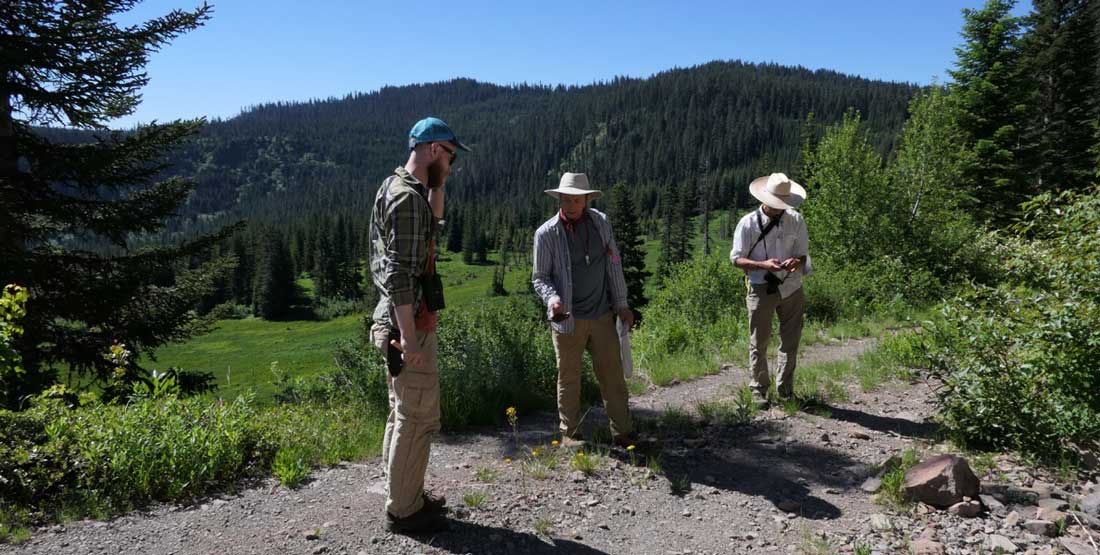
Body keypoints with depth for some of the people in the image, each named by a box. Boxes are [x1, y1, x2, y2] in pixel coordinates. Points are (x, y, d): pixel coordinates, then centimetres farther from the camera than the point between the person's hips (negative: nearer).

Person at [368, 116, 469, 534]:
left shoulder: (397, 187, 13)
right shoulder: (408, 196, -19)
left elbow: (431, 230, 29)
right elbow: (400, 272, -25)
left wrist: (436, 186, 17)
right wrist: (409, 336, -25)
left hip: (397, 320, 11)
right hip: (408, 323, -11)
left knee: (405, 413, 19)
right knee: (418, 417, 0)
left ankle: (404, 496, 32)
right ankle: (405, 511, 12)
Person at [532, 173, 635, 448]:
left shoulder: (601, 222, 2)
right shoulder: (546, 234, -8)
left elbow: (613, 265, 9)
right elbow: (539, 277, -2)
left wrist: (621, 304, 10)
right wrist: (552, 299, -22)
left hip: (602, 315, 3)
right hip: (567, 319, -2)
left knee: (613, 376, 7)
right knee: (568, 379, 9)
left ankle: (622, 433, 19)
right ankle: (570, 434, 23)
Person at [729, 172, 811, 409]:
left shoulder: (796, 220, 2)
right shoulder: (748, 223, -7)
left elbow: (803, 253, 7)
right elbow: (737, 259, -6)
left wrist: (796, 262, -19)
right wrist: (764, 265, -23)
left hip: (791, 288, 3)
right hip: (762, 289, -3)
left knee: (790, 341, 9)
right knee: (759, 342, 4)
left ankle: (785, 390, 23)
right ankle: (759, 389, 18)